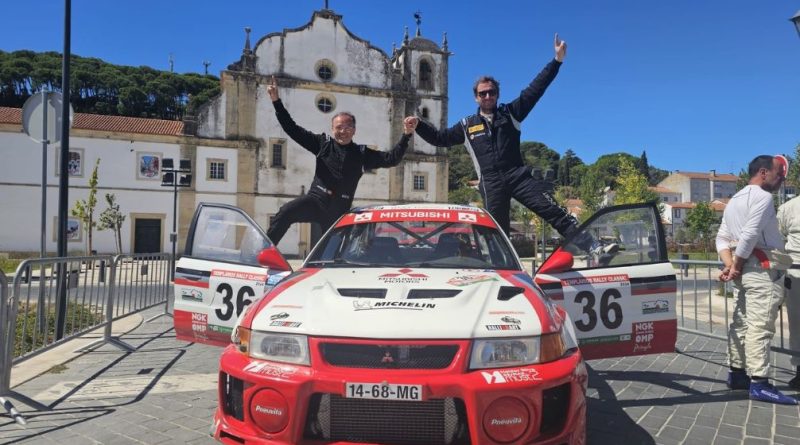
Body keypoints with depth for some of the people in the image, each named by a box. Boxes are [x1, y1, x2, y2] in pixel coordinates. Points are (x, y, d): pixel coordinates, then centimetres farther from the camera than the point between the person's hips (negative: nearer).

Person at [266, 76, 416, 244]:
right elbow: (292, 128, 4)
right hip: (316, 199, -2)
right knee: (285, 212, -31)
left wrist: (406, 136, -9)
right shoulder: (323, 144, 5)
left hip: (339, 209, 2)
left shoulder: (362, 154, 8)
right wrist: (276, 101, -3)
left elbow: (391, 159, 3)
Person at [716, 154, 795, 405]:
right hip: (763, 269, -10)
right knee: (760, 326, -12)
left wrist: (730, 265, 1)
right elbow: (750, 234, -20)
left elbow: (722, 238, 14)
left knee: (741, 323, 12)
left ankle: (736, 374, 18)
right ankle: (759, 384, -14)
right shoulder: (762, 196, -9)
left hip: (746, 269, 10)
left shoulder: (735, 200, 21)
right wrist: (736, 266, -12)